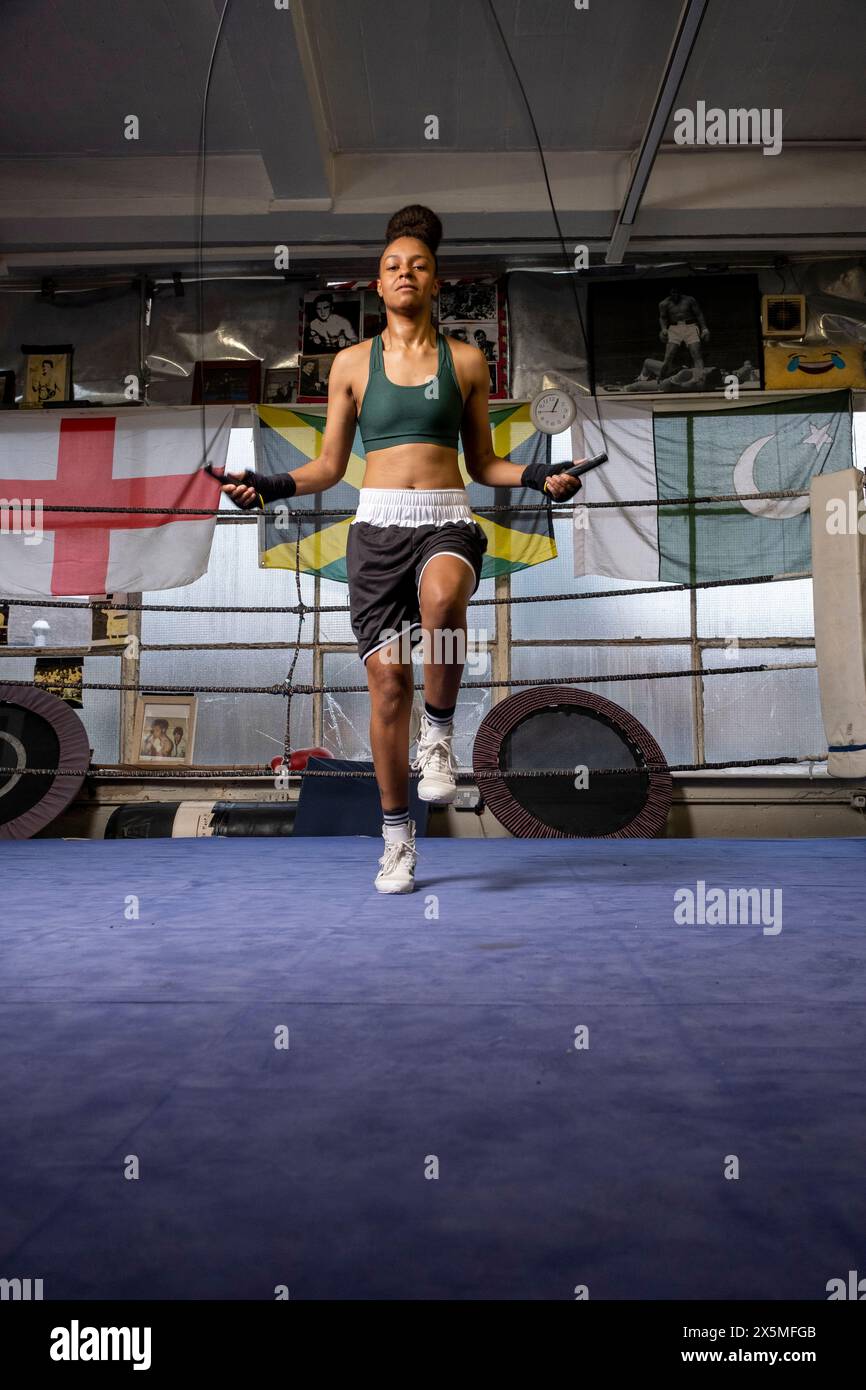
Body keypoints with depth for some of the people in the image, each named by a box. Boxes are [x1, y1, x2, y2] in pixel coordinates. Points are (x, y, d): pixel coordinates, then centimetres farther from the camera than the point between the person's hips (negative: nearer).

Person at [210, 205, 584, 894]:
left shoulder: (466, 360, 11)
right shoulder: (353, 363, 12)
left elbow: (483, 463, 14)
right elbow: (330, 465, 13)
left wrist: (537, 475, -3)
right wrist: (271, 485, -2)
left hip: (447, 519, -1)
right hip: (378, 523, 1)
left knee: (442, 597, -38)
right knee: (387, 680, -4)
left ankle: (439, 734, -14)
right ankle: (398, 837, 9)